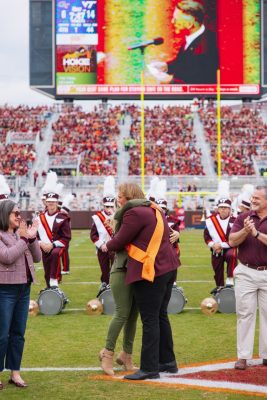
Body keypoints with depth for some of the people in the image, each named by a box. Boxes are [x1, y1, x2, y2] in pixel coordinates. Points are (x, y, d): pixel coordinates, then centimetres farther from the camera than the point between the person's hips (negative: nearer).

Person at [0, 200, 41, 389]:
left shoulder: (21, 233, 12)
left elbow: (37, 258, 10)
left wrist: (32, 238, -4)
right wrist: (23, 239, -14)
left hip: (24, 288, 7)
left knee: (18, 333, 10)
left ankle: (15, 373, 17)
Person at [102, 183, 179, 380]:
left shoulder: (134, 213, -13)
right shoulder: (154, 210, 15)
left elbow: (119, 241, -10)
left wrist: (107, 246, 9)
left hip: (151, 272, -9)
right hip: (168, 267, 9)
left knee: (150, 320, -6)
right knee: (161, 316, 17)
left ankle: (149, 368, -4)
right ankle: (167, 361, 24)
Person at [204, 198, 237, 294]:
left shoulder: (233, 221, -15)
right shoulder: (210, 220, -2)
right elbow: (206, 235, 5)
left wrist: (221, 245, -18)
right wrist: (212, 245, -11)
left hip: (229, 248, -4)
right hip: (216, 251, 4)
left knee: (232, 255, -36)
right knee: (217, 270, 12)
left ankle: (230, 279, -28)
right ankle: (219, 286, 35)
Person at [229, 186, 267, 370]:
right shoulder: (243, 218, 6)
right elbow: (232, 241, -3)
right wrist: (245, 231, -20)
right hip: (246, 273, 2)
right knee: (245, 313, 2)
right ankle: (243, 356, 6)